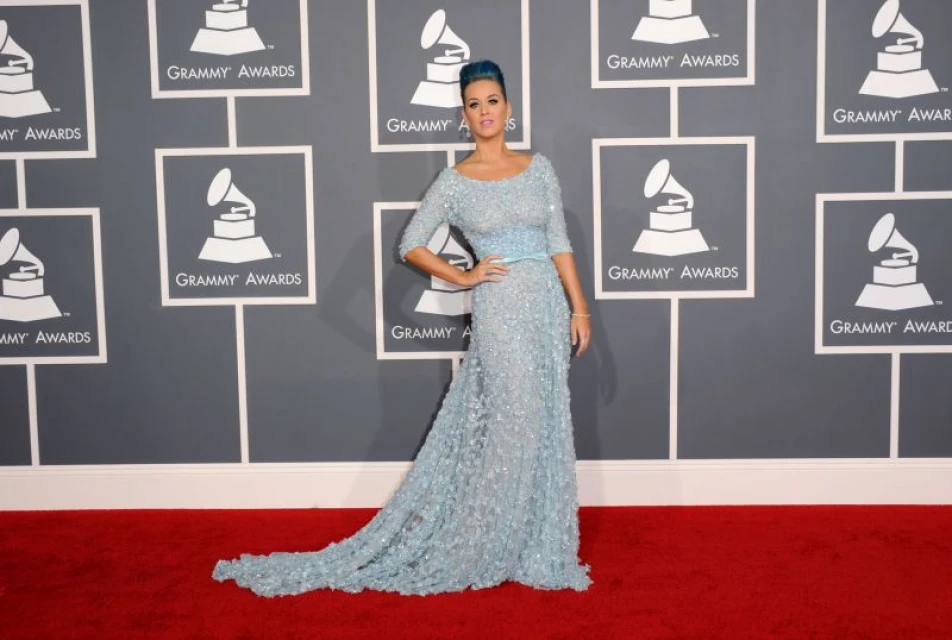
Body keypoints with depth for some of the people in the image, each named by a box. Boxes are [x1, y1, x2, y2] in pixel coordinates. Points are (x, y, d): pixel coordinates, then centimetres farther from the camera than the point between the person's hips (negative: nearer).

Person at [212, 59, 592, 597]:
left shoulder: (540, 168, 9)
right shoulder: (455, 181, -1)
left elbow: (560, 244, 7)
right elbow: (411, 245, 1)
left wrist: (580, 308, 2)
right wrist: (463, 278, -4)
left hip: (548, 305, 4)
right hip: (502, 309, -4)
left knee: (544, 424, 8)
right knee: (514, 424, -3)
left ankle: (530, 540, 24)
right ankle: (488, 546, 13)